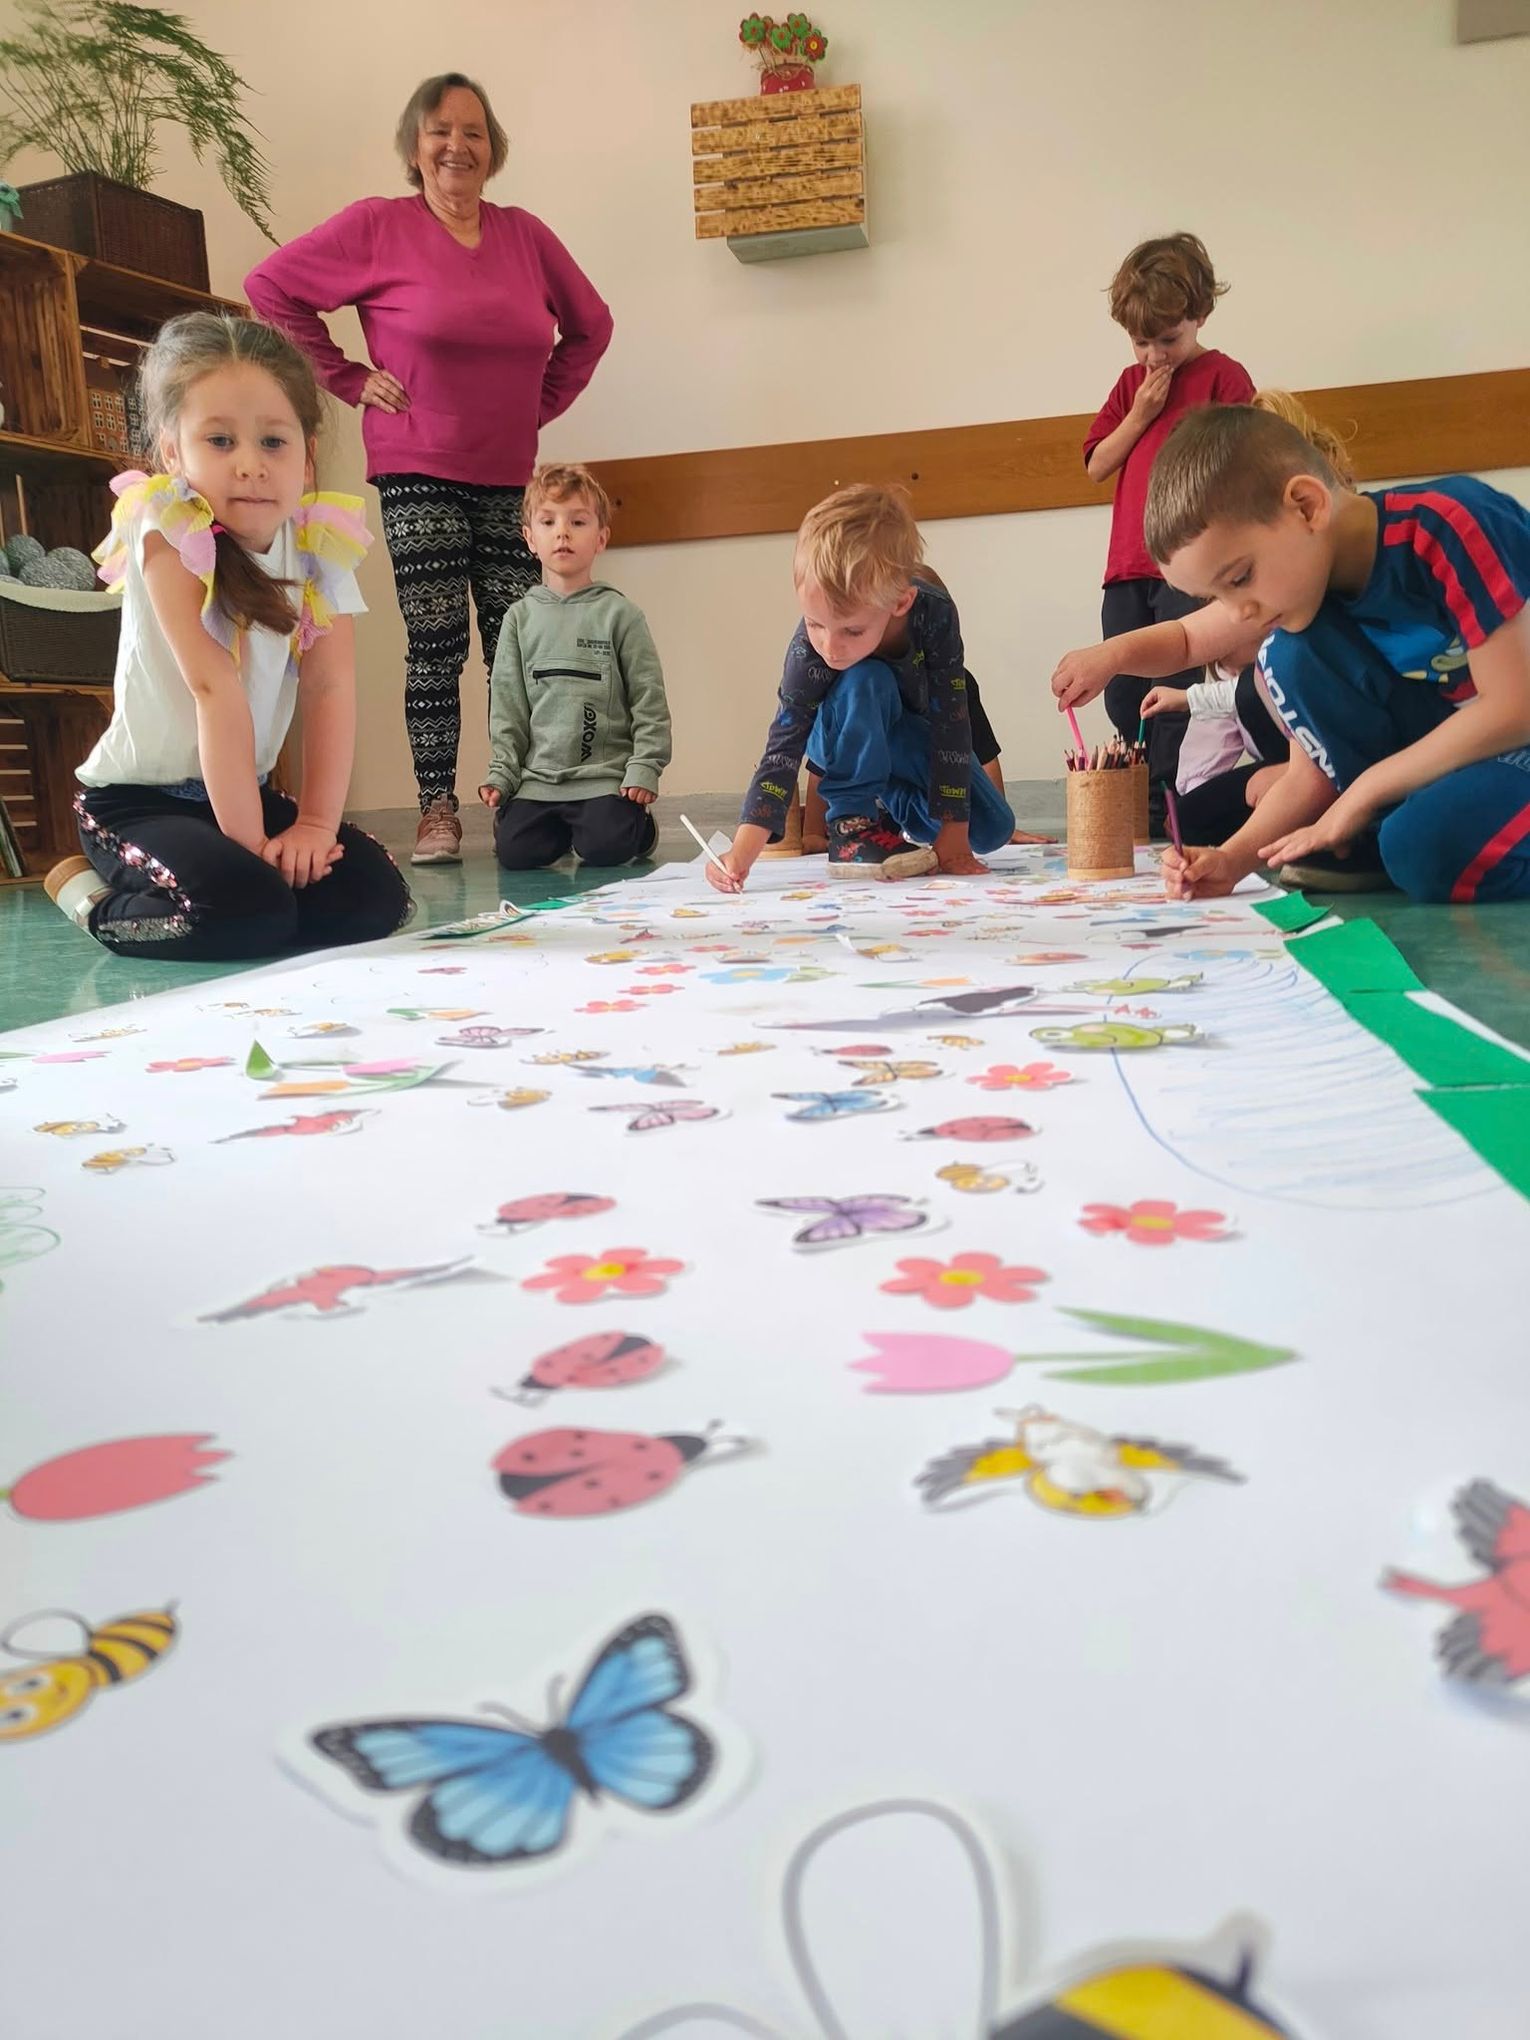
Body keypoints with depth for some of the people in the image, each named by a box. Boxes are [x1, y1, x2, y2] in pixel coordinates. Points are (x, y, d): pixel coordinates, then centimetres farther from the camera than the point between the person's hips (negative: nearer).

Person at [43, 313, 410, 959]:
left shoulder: (319, 540, -3)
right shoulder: (169, 532, -17)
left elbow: (329, 689, -9)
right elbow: (214, 687, -24)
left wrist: (315, 824, -18)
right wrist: (249, 842, -26)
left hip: (245, 787, 6)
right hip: (137, 799, -6)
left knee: (375, 897, -13)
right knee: (247, 910, -31)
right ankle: (95, 896, 2)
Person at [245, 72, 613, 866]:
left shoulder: (526, 234, 10)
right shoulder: (377, 226, 0)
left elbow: (589, 324, 21)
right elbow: (270, 286, 2)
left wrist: (543, 401, 11)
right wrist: (346, 378, -1)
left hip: (509, 479, 3)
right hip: (419, 477, -3)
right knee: (436, 647, -4)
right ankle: (437, 809, 5)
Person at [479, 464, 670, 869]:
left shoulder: (619, 613, 1)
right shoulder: (520, 618, 10)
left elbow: (650, 700, 0)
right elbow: (507, 707, 11)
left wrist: (644, 770, -8)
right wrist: (501, 775, 3)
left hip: (606, 776, -3)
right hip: (538, 778, 3)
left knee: (606, 847, -24)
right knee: (514, 851, -15)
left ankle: (639, 825, 12)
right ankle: (562, 827, 18)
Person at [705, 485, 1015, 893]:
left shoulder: (935, 614, -37)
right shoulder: (809, 646, -37)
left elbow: (951, 723, -32)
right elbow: (784, 747, -38)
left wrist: (951, 837, -32)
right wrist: (741, 853, -50)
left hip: (922, 735, 3)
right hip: (854, 741, -2)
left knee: (991, 831, -7)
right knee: (863, 682, -37)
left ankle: (899, 806, 21)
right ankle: (855, 820, -23)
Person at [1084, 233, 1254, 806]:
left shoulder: (1224, 376, 1)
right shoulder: (1132, 382, 17)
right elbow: (1096, 466, 12)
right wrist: (1140, 414, -1)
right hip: (1127, 566, 6)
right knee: (1123, 696, 7)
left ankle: (1162, 812, -5)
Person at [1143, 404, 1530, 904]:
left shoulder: (1450, 524, -23)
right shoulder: (1306, 590, -2)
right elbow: (1310, 775, 1)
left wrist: (1362, 791, -18)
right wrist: (1232, 859, -15)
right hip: (1457, 751, 7)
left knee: (1427, 845, -35)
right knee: (1293, 655, -12)